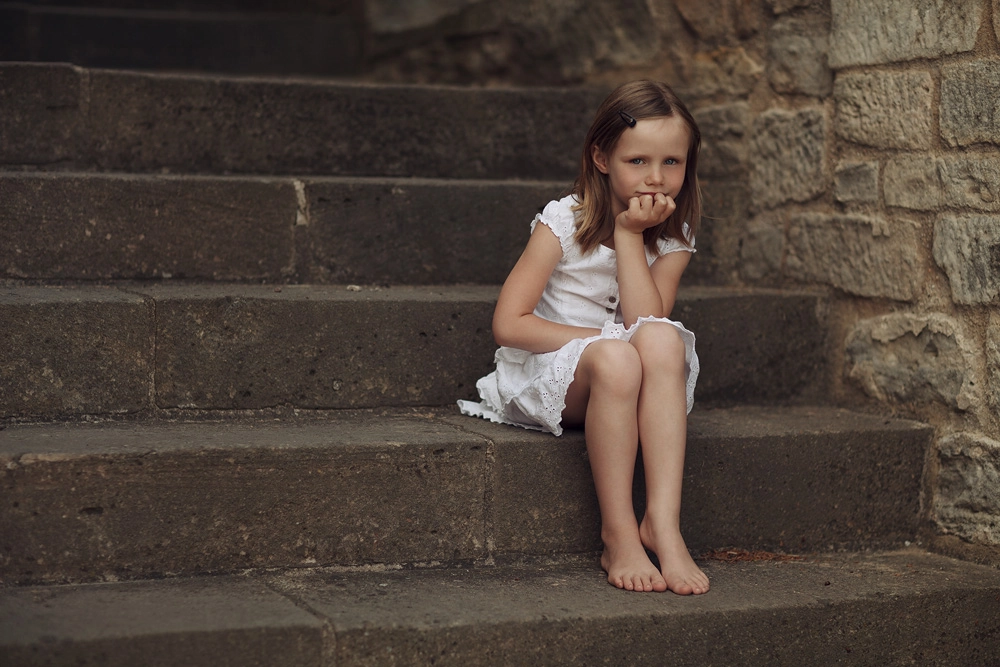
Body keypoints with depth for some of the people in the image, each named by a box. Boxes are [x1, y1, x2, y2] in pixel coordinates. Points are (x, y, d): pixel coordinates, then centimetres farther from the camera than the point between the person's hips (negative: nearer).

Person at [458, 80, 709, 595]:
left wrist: (630, 236, -16)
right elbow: (509, 324, -14)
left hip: (619, 380, 3)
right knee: (615, 360, -37)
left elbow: (647, 321, -15)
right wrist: (604, 340, -18)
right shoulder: (563, 222, -8)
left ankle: (663, 522, -36)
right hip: (547, 378, -3)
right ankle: (618, 534, -29)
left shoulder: (672, 238, 2)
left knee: (663, 340, -31)